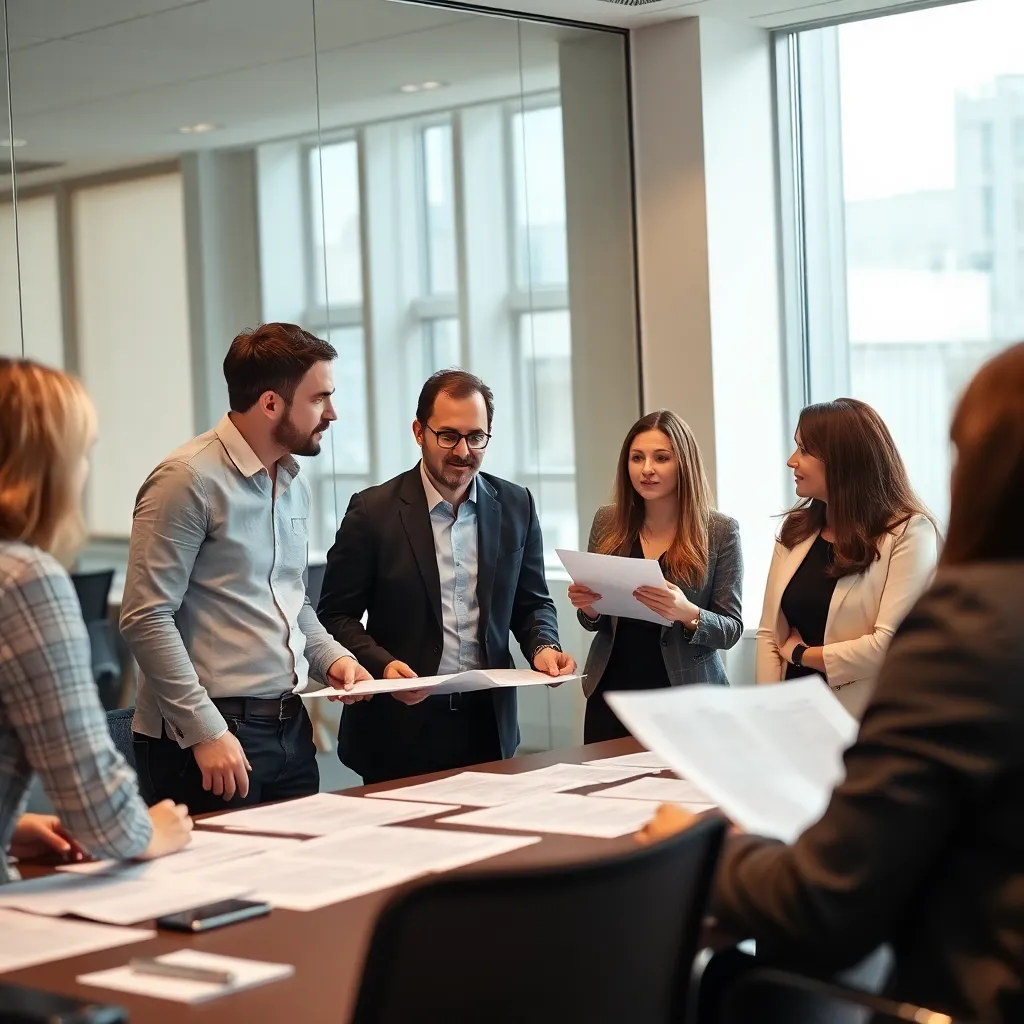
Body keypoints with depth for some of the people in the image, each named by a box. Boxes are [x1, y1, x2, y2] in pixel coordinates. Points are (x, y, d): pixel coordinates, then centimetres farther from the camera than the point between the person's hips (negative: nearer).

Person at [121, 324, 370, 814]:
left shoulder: (294, 484, 14)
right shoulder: (189, 479, -13)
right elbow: (146, 619, -17)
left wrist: (331, 657, 7)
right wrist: (206, 731, -20)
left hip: (290, 728, 8)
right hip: (210, 739, -8)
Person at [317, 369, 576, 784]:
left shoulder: (515, 506, 5)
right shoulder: (373, 511, -5)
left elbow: (532, 603, 13)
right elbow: (336, 615, -3)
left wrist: (542, 647, -8)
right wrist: (383, 665, -20)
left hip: (489, 725, 3)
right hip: (400, 729, -3)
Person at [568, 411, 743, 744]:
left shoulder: (720, 531, -7)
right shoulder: (607, 522, 2)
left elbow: (731, 629, -6)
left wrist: (688, 614, -25)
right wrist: (588, 607, -10)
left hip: (685, 696, -3)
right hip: (611, 692, 3)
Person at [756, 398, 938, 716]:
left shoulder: (909, 532, -11)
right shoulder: (795, 529, 7)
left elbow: (892, 645, -19)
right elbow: (769, 633, 6)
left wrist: (801, 654, -7)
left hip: (866, 724, -5)